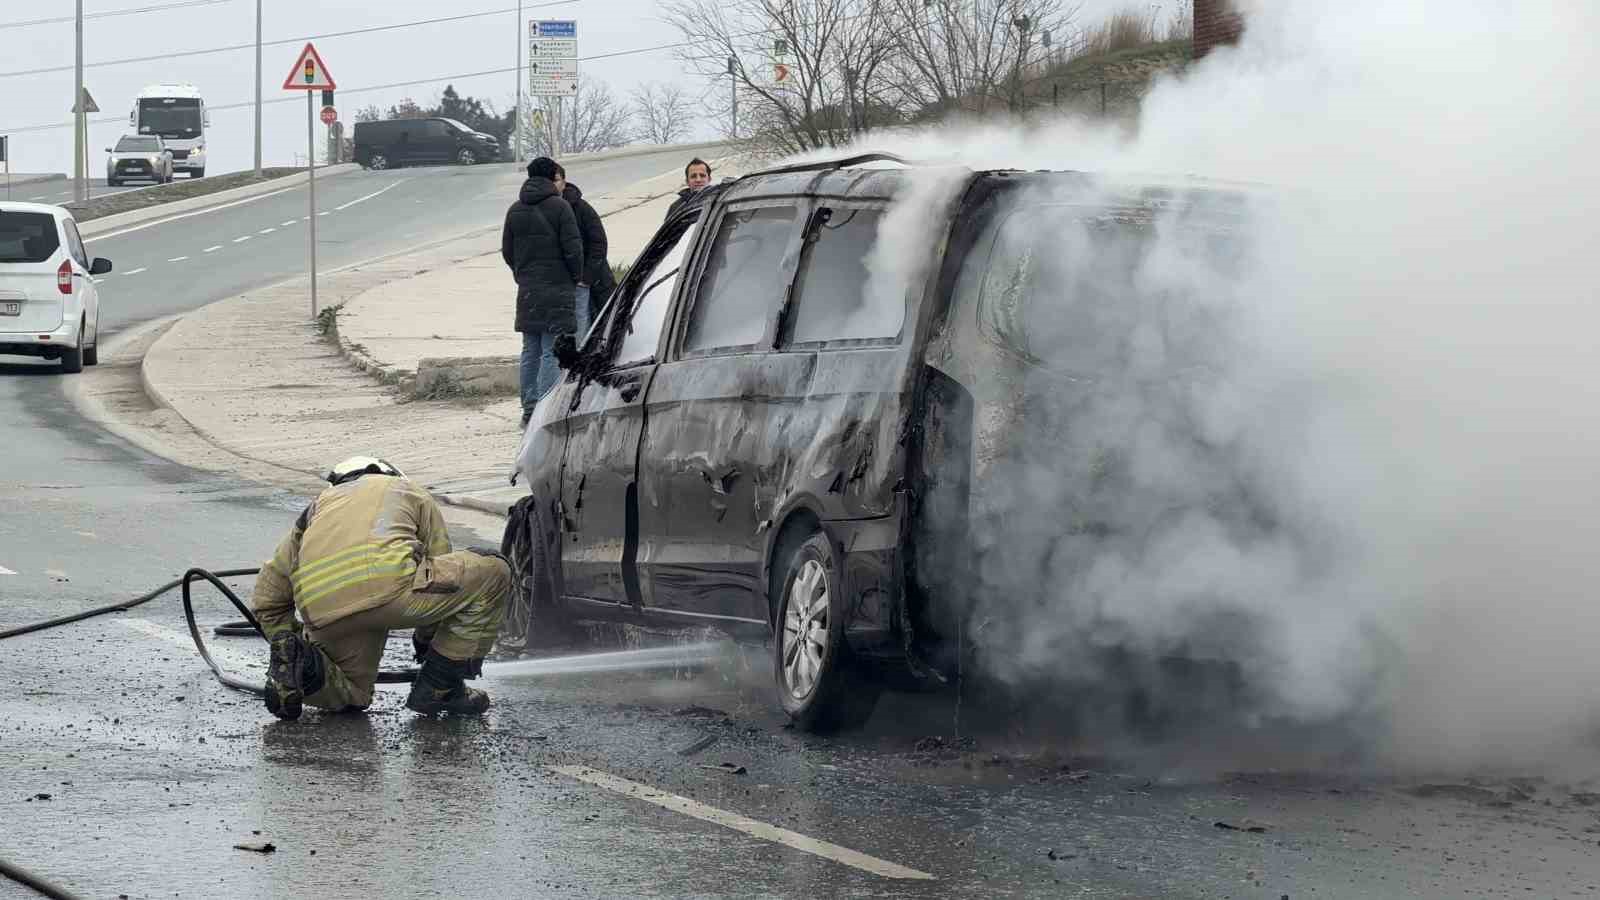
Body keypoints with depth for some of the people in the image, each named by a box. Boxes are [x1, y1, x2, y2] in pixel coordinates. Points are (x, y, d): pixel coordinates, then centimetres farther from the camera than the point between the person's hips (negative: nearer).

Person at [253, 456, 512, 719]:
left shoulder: (320, 504, 37)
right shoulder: (410, 492, 32)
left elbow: (267, 597, 34)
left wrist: (286, 646, 47)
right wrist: (425, 636, 49)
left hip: (319, 613, 5)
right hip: (386, 585, -5)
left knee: (354, 695, 30)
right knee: (492, 573, 15)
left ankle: (299, 662, -1)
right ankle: (439, 687, 14)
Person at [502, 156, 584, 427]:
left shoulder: (515, 210, 9)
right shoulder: (559, 206, -8)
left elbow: (507, 251, 13)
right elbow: (573, 248, -11)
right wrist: (576, 277, 4)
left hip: (527, 291, 6)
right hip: (557, 289, -6)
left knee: (531, 351, 12)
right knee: (552, 351, -7)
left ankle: (529, 410, 12)